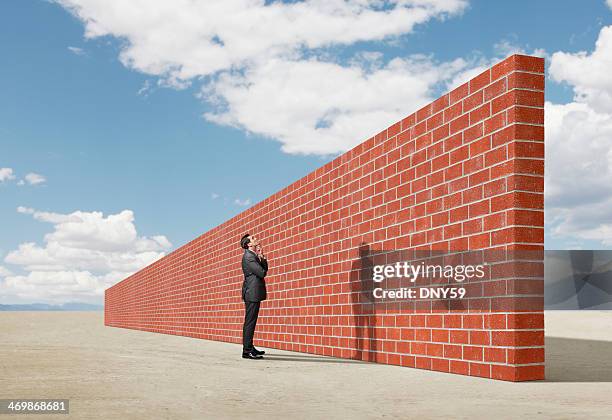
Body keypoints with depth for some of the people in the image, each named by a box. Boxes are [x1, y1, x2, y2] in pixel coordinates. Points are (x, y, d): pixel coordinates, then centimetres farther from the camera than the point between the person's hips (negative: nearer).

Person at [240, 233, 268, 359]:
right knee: (250, 322, -8)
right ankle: (247, 351, -7)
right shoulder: (248, 256, -14)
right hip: (252, 293, -10)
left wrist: (262, 257, 0)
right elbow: (262, 273, -19)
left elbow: (265, 269, 14)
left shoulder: (253, 255, 17)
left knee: (251, 322, 15)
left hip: (253, 293, 10)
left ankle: (250, 348, 23)